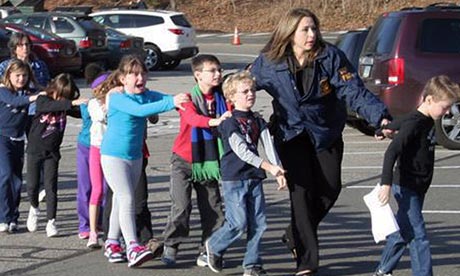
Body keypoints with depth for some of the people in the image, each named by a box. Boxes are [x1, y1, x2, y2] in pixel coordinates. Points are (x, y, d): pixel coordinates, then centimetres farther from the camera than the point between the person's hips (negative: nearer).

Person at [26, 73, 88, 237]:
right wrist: (72, 103, -44)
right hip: (35, 150, -1)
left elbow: (81, 113, -8)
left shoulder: (65, 106, 0)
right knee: (32, 186, 3)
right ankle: (34, 209, 32)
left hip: (52, 152, 2)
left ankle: (51, 222, 2)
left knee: (51, 187, -4)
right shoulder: (42, 100, -11)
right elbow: (52, 106, -32)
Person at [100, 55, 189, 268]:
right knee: (126, 199, -16)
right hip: (113, 156, -7)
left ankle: (112, 244, 26)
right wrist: (171, 103, -41)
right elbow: (139, 110, -34)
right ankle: (133, 248, -22)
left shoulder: (147, 95, 2)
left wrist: (180, 100, -33)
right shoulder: (117, 99, -18)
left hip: (135, 156, 7)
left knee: (121, 201, 15)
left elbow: (167, 98, -10)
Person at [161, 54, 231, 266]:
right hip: (184, 161, -4)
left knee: (212, 207, 3)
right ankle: (170, 246, 6)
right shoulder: (189, 99, -10)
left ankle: (207, 250, 14)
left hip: (209, 161, 4)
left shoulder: (221, 98, 2)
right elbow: (192, 117, -30)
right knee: (181, 205, -10)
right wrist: (214, 121, -48)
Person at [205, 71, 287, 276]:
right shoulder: (230, 122, -9)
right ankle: (214, 246, 17)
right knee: (238, 223, -9)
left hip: (254, 178, 6)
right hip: (233, 179, -6)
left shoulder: (258, 122, 11)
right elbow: (241, 151, -18)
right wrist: (268, 167, -24)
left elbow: (269, 147, 2)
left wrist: (278, 171, -13)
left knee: (258, 223, 3)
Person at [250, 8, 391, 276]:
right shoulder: (269, 63, -11)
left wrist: (381, 117, -33)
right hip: (291, 135, -1)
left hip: (326, 133, 2)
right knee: (302, 191, -9)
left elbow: (355, 91, -21)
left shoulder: (331, 57, -14)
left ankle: (297, 234, 30)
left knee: (330, 188, 2)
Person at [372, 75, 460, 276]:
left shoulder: (427, 121, 7)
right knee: (417, 236, -10)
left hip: (417, 189, 9)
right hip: (407, 188, -9)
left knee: (403, 231, 16)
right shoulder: (414, 123, -21)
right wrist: (386, 184, -34)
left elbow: (397, 124, 23)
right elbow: (392, 152, -28)